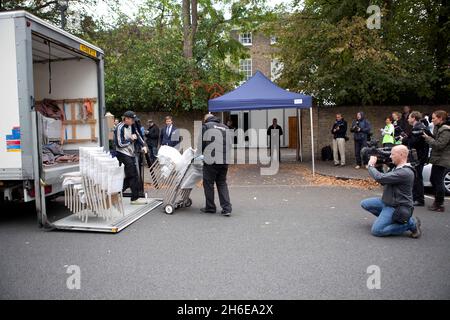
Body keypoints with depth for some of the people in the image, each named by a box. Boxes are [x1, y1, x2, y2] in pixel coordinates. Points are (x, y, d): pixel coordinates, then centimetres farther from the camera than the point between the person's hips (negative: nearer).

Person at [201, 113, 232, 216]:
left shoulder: (205, 126, 3)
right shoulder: (225, 127, 19)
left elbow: (202, 142, -1)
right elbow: (230, 143, 18)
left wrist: (200, 153, 15)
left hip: (211, 160, -5)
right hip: (225, 160, 6)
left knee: (208, 183, 7)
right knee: (222, 183, 13)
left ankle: (210, 207, 15)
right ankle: (226, 208, 6)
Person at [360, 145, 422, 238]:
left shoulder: (405, 172, -25)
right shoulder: (397, 168, 9)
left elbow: (380, 178, -31)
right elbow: (384, 182, 13)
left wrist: (371, 165, -14)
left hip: (396, 207, -10)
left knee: (376, 231, -17)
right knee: (364, 203, 9)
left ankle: (411, 223, -5)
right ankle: (388, 218, 11)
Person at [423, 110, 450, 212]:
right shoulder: (438, 128, 13)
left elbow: (439, 145, -23)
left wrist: (427, 138, -16)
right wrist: (428, 136, 2)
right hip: (437, 159, 10)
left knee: (438, 182, -5)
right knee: (433, 179, 16)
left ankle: (439, 205, 3)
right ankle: (437, 201, 28)